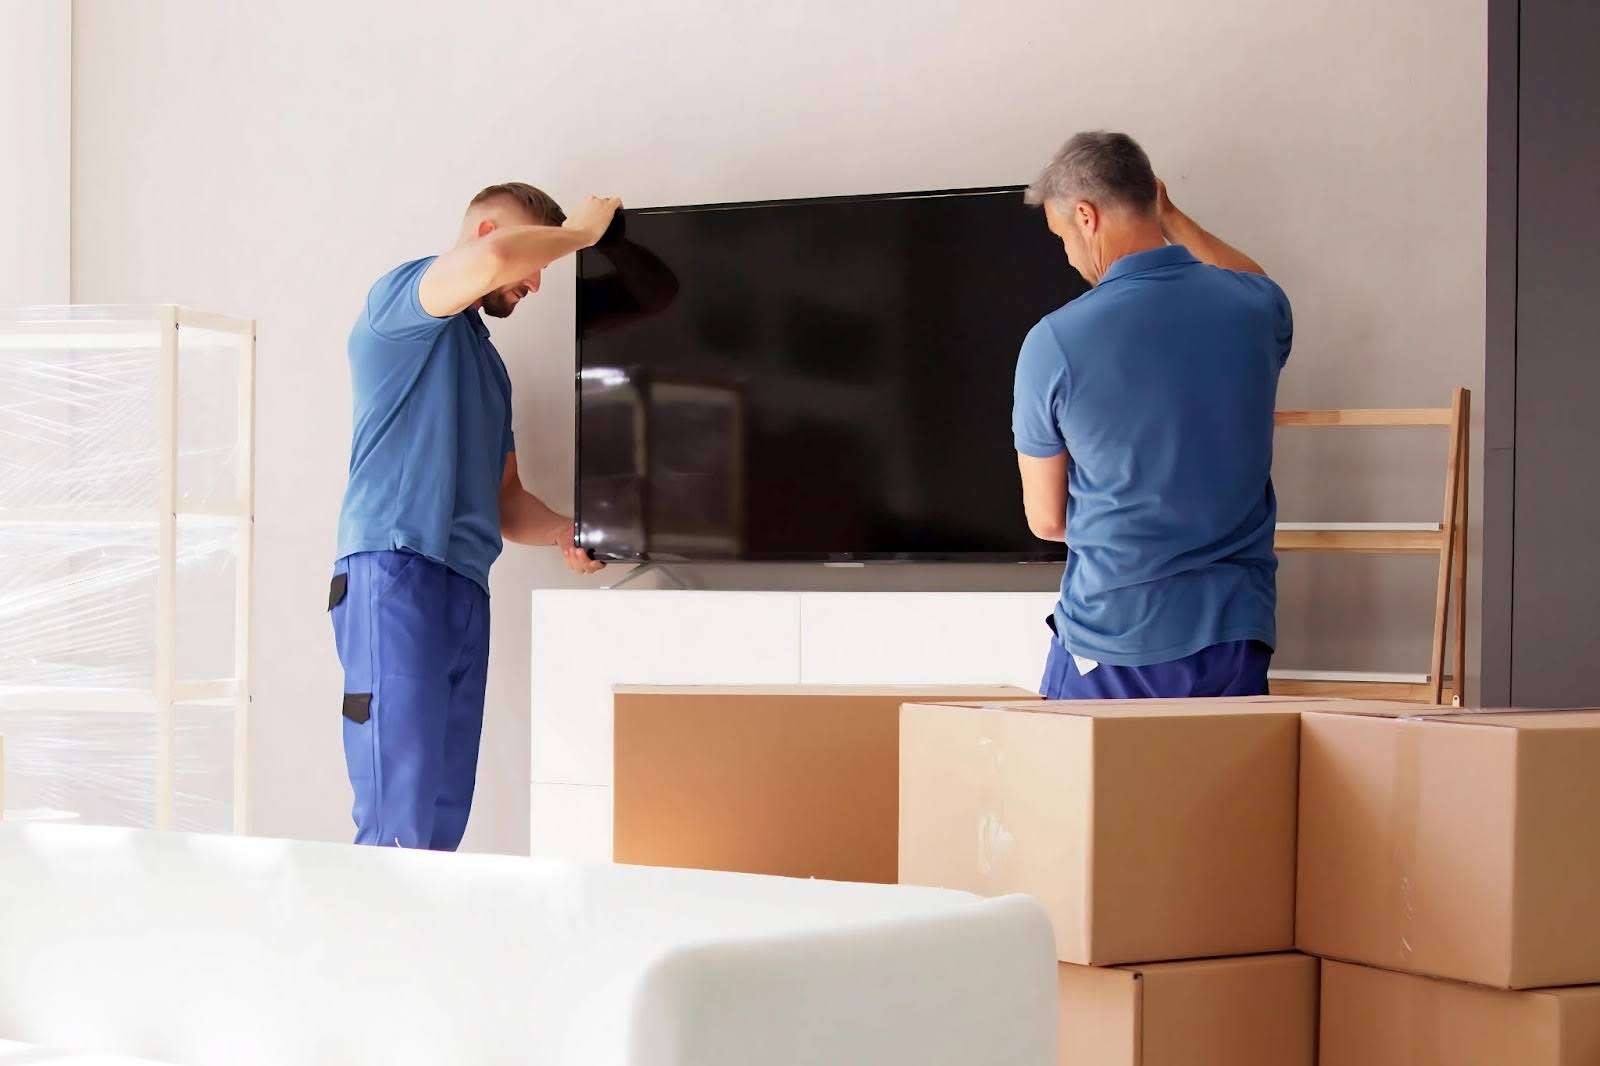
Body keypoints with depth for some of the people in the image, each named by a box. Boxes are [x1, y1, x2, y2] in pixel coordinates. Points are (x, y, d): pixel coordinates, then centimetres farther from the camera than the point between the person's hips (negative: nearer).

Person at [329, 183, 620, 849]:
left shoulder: (487, 364, 30)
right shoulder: (401, 295, 4)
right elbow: (485, 263, -20)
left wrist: (565, 533, 9)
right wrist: (580, 231, -3)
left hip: (466, 588, 9)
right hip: (396, 570, -9)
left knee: (444, 818, 1)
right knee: (399, 819, -16)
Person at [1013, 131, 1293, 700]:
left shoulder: (1053, 343, -11)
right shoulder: (1254, 307, -1)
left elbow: (1046, 520, 0)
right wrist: (1171, 220, 36)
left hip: (1110, 642, -3)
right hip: (1239, 635, 4)